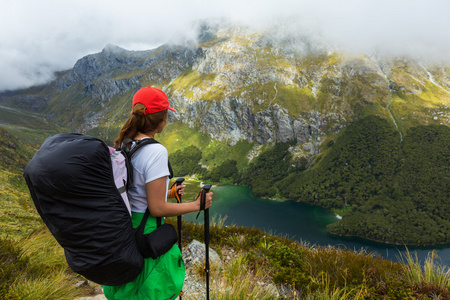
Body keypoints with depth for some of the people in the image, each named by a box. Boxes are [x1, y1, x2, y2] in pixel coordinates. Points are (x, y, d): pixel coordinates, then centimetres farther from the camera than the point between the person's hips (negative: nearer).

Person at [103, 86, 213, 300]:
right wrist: (197, 205, -11)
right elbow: (156, 208, -22)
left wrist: (167, 191, 20)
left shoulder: (121, 146, 2)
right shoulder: (155, 152, -24)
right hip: (147, 232, -8)